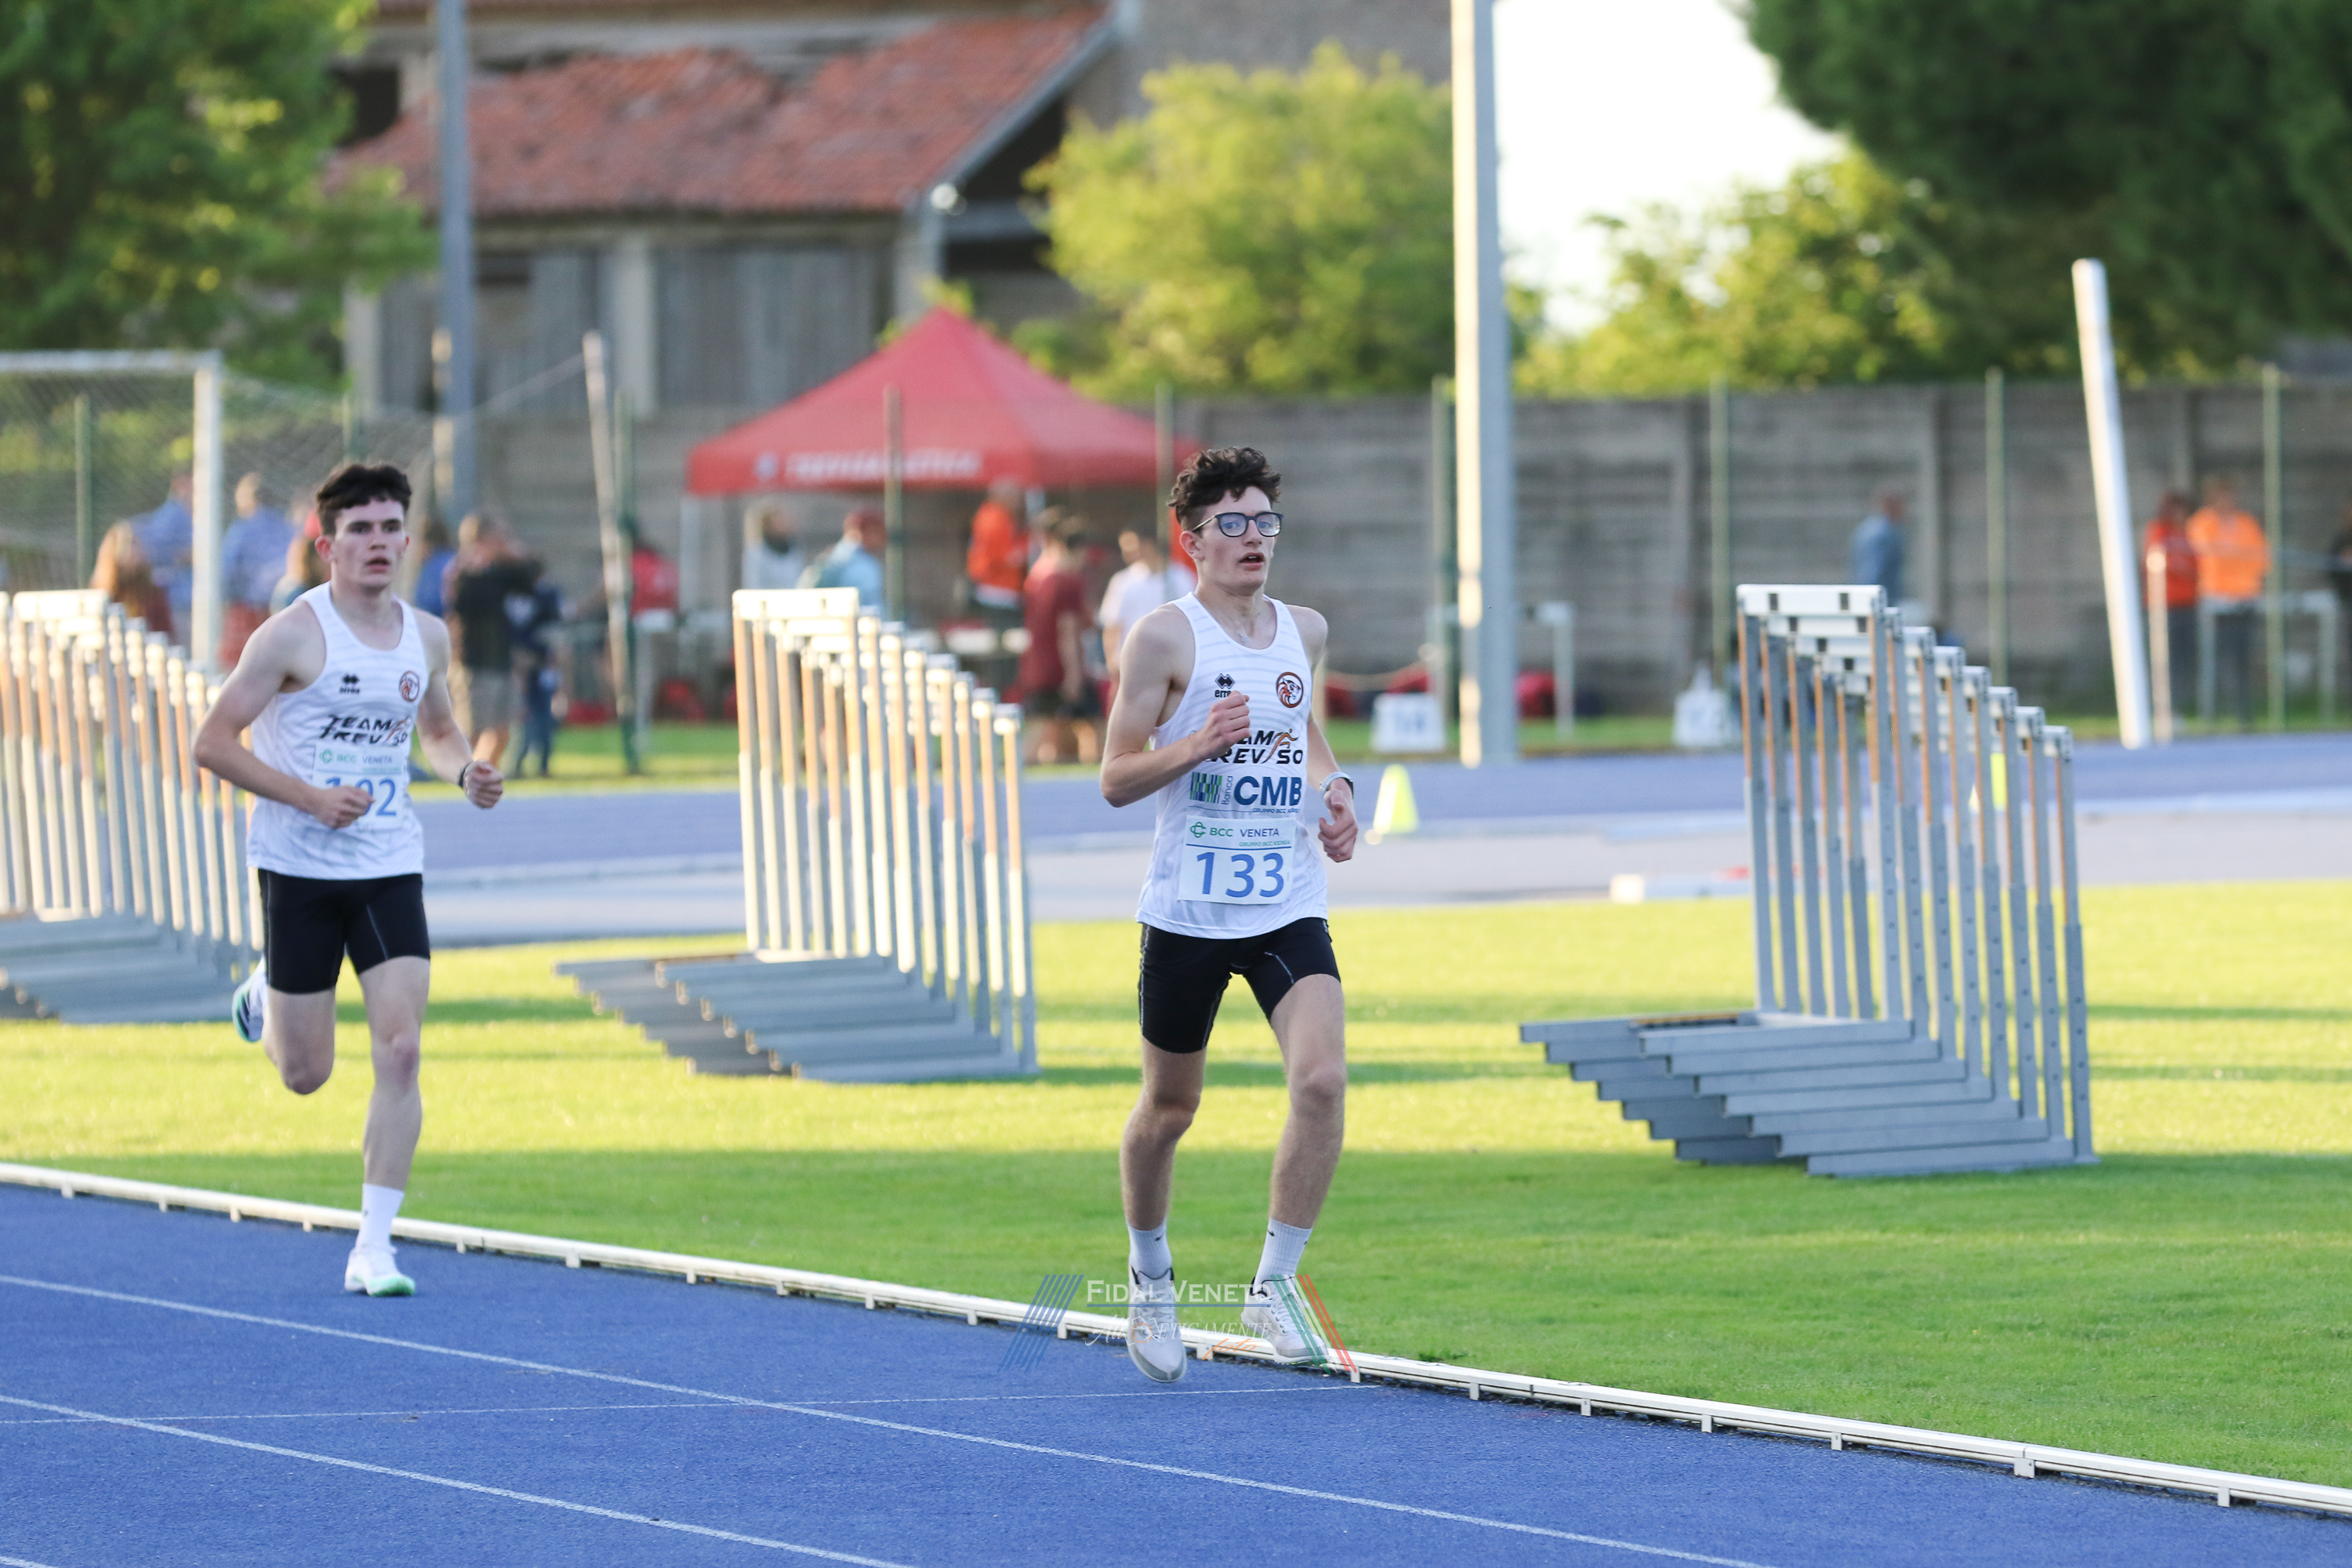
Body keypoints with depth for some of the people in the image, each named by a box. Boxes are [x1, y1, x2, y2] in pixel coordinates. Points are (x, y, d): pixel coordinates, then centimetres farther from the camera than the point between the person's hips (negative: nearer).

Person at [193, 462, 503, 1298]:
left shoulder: (426, 637, 5)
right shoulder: (294, 635, -11)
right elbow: (214, 741, -10)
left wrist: (466, 772, 0)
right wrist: (308, 797, -20)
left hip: (390, 868, 3)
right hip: (298, 868, -3)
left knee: (400, 1050, -12)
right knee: (306, 1074, 5)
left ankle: (374, 1245, -6)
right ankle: (265, 995, 43)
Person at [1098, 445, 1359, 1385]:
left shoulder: (1304, 632, 8)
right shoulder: (1165, 638, -8)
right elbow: (1115, 780, -8)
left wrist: (1333, 787, 7)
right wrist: (1198, 744, -24)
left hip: (1289, 910, 3)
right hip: (1188, 911, -3)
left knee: (1322, 1079, -18)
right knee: (1169, 1108, 10)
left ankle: (1274, 1287, -6)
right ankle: (1150, 1278, 35)